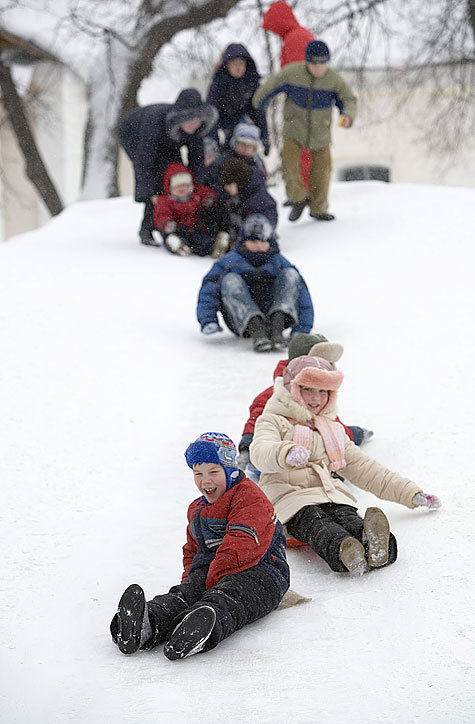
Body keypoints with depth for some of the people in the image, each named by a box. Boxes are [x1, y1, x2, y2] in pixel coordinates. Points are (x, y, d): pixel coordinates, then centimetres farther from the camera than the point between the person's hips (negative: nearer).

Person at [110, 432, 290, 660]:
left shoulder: (250, 498, -3)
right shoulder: (197, 510, 27)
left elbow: (240, 547, -15)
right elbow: (192, 550, 38)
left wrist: (214, 578, -21)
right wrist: (190, 578, 16)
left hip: (257, 570, -6)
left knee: (224, 600, -39)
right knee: (183, 595, -27)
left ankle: (207, 627, -73)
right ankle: (147, 625, -58)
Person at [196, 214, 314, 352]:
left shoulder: (279, 262, 20)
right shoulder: (229, 261, 17)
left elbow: (301, 294, 10)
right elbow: (208, 290, 5)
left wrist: (301, 330, -6)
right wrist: (208, 321, -14)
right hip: (242, 322, -1)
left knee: (290, 275, -11)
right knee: (231, 280, -21)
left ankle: (276, 328, -37)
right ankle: (255, 330, -46)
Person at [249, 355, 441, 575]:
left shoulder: (333, 430, 34)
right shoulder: (274, 421, 14)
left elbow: (365, 469, 35)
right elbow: (260, 452, -10)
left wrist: (411, 494, 27)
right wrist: (287, 453, -35)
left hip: (333, 495, 4)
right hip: (290, 497, -4)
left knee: (349, 520, -33)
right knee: (317, 524, -38)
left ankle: (374, 548, -65)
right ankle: (343, 552, -69)